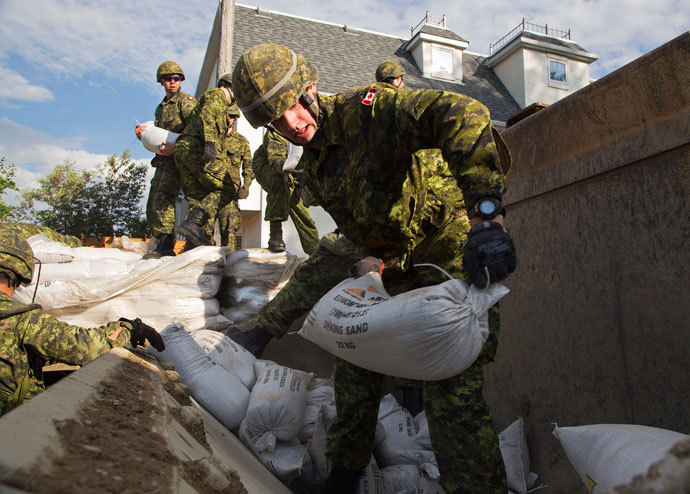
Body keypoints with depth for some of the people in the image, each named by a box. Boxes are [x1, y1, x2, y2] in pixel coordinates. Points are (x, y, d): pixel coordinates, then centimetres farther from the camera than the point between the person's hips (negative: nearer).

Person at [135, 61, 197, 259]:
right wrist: (143, 134, 3)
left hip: (180, 157, -8)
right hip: (163, 160, 9)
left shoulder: (186, 101, 0)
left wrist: (176, 146, -25)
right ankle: (165, 247, 8)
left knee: (163, 199, -23)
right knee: (153, 206, 4)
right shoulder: (160, 107, 24)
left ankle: (165, 246, -25)